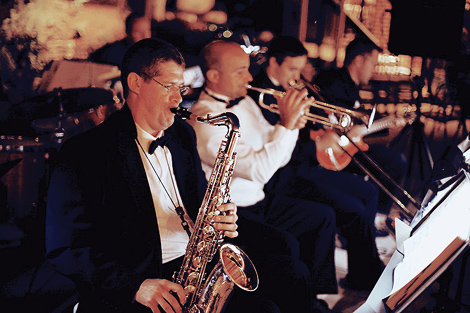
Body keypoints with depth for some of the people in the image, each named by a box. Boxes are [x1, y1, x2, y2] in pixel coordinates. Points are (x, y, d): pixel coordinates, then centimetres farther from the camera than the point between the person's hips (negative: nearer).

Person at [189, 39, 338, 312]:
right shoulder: (205, 118, -21)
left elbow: (275, 159, 12)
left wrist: (292, 125, -5)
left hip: (259, 201, 10)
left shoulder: (245, 102, 8)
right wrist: (285, 124, -22)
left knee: (323, 216, 14)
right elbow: (258, 171, -28)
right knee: (285, 246, -29)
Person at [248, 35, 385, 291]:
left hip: (305, 165, 11)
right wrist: (318, 146, -23)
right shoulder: (259, 95, -18)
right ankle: (365, 276, 0)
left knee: (368, 192, 10)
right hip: (285, 176, -10)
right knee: (354, 210, -19)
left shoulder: (286, 90, 13)